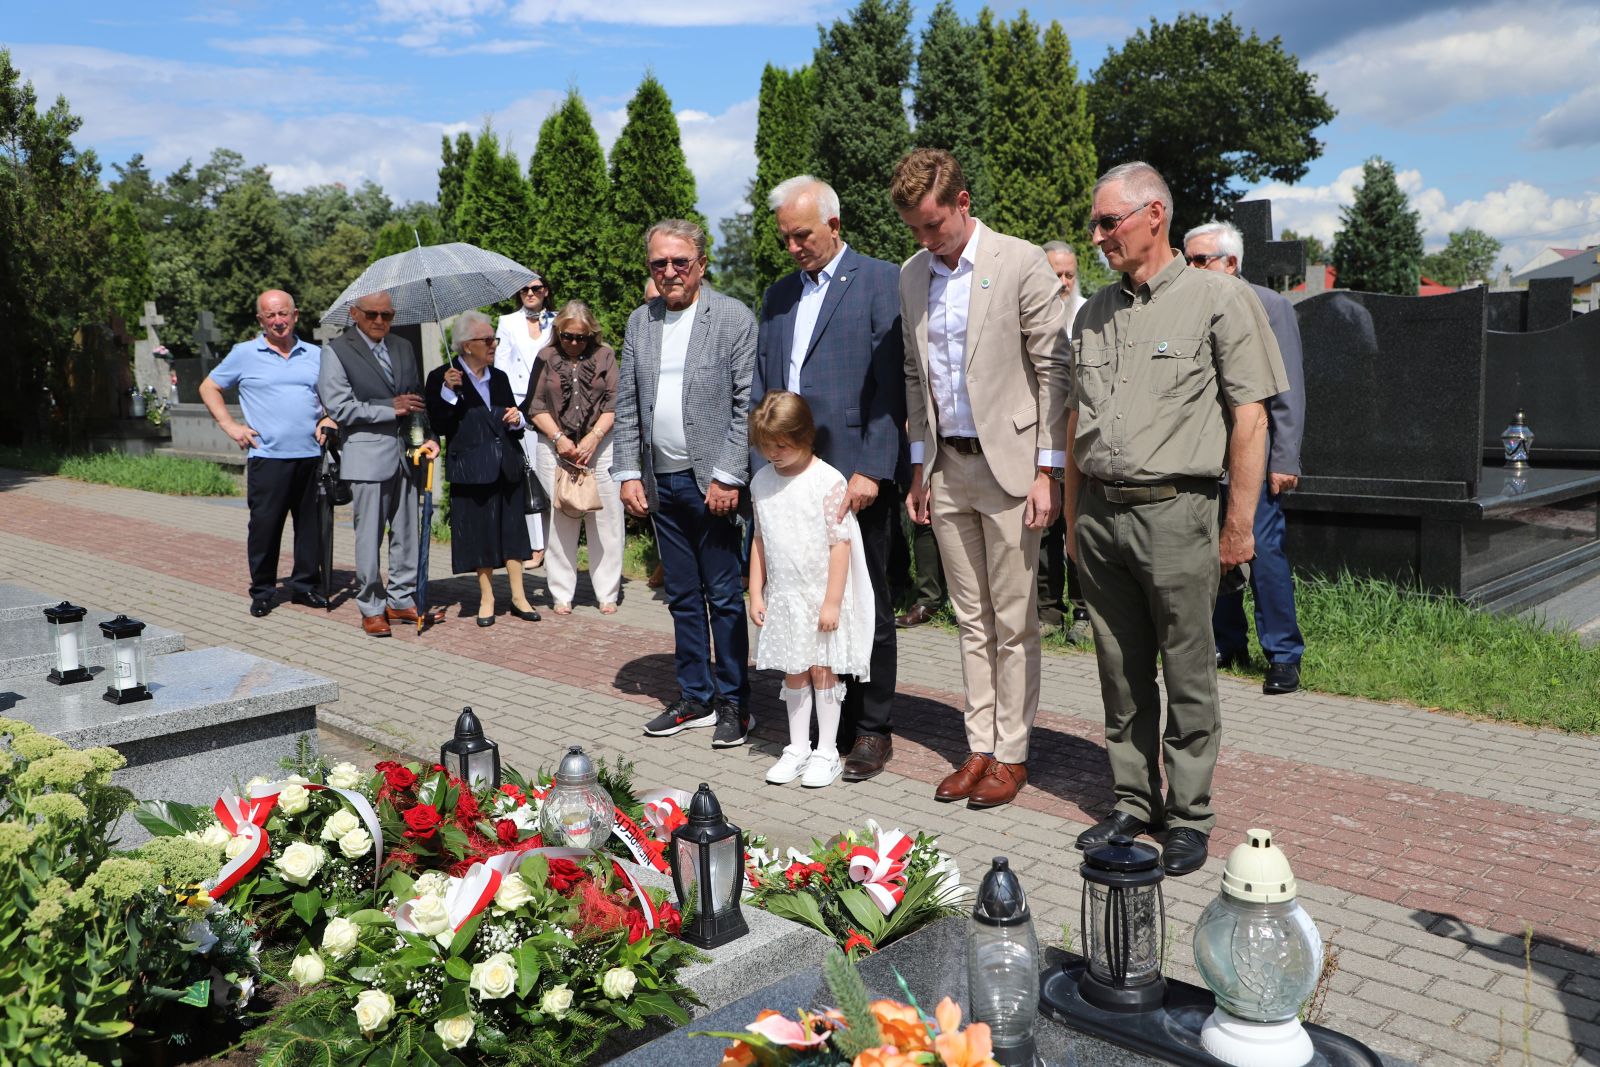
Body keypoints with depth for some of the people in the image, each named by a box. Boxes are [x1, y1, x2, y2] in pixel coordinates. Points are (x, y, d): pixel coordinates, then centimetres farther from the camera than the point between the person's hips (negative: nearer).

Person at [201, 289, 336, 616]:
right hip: (267, 457, -3)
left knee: (311, 525, 6)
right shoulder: (244, 354, 5)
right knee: (264, 525, -1)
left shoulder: (315, 355, 13)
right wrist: (230, 425, 2)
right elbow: (208, 387, 13)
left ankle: (305, 585, 18)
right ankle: (262, 591, 11)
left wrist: (328, 419, 4)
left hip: (311, 455, 3)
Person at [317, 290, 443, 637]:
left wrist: (427, 437, 3)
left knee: (405, 533, 11)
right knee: (369, 536, 0)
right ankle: (371, 608, 11)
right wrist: (391, 409, -11)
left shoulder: (403, 348, 14)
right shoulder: (336, 351, -4)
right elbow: (339, 407, -11)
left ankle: (401, 600, 22)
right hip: (368, 456, -6)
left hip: (404, 452, 6)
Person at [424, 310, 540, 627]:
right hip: (471, 468, -4)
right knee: (480, 530, 3)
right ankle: (486, 597, 17)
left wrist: (517, 419, -2)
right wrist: (448, 392, -22)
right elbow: (438, 425, -10)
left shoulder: (499, 377, 13)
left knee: (511, 527, 5)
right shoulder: (441, 378, -3)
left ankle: (518, 595, 14)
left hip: (507, 467, 4)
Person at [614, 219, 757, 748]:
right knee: (682, 599, 13)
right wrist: (628, 472, 4)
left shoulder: (735, 318, -5)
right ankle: (696, 698, 24)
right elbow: (626, 406, 13)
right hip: (662, 483, 5)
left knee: (724, 598, 1)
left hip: (714, 483, -5)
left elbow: (748, 406, -9)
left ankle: (733, 703, 13)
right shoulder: (639, 322, 12)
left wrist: (728, 477, -14)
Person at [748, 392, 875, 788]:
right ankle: (797, 748, 23)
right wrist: (756, 593, 7)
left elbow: (840, 543, -14)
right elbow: (759, 540, 9)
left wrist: (832, 601, -16)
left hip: (822, 596, -5)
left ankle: (827, 752, 16)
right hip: (783, 596, 5)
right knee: (793, 671, 13)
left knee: (823, 670, 4)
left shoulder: (829, 481, -14)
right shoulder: (762, 481, 3)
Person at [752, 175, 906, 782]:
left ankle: (871, 730, 16)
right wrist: (764, 470, 6)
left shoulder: (881, 281, -1)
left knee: (866, 607, 3)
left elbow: (890, 388, -8)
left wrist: (871, 472, -14)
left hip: (856, 476, -5)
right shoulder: (778, 295, 18)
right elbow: (759, 393, 17)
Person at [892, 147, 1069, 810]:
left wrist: (1047, 470, -12)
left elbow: (1052, 369, -8)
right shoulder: (913, 275, 10)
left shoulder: (1021, 263, -7)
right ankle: (979, 749, 20)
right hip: (946, 467, 6)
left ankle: (1011, 754, 13)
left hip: (1008, 463, -5)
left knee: (1014, 622, 2)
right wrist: (919, 467, 13)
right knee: (972, 620, 11)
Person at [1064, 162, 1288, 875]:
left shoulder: (1218, 301, -2)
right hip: (1099, 513, 5)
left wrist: (1240, 524, -8)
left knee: (1187, 676, 3)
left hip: (1173, 513, -5)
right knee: (1121, 675, 12)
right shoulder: (1094, 313, 15)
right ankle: (1133, 801, 25)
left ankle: (1189, 815, 16)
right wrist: (1073, 517, 17)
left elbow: (1250, 417, -5)